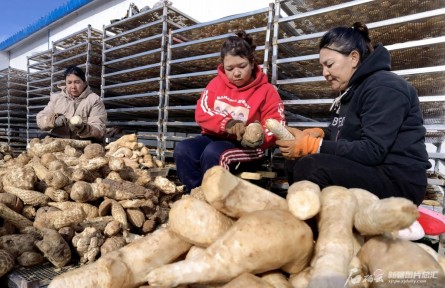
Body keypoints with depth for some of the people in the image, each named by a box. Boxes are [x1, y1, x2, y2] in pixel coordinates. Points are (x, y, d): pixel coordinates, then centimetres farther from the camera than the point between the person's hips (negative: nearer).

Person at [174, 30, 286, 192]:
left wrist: (259, 138, -28)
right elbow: (201, 113, -4)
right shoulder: (216, 83, 7)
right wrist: (227, 123, -24)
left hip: (247, 147, -3)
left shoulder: (266, 91, -2)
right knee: (183, 150, -25)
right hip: (214, 138, 4)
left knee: (213, 153, -34)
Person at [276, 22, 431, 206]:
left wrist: (312, 146, -24)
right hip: (366, 172, 9)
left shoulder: (384, 88, -14)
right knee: (294, 162, -2)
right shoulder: (351, 91, 15)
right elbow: (343, 135, 13)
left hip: (399, 181, -9)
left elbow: (372, 151, -24)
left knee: (310, 167, -30)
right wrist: (317, 134, -8)